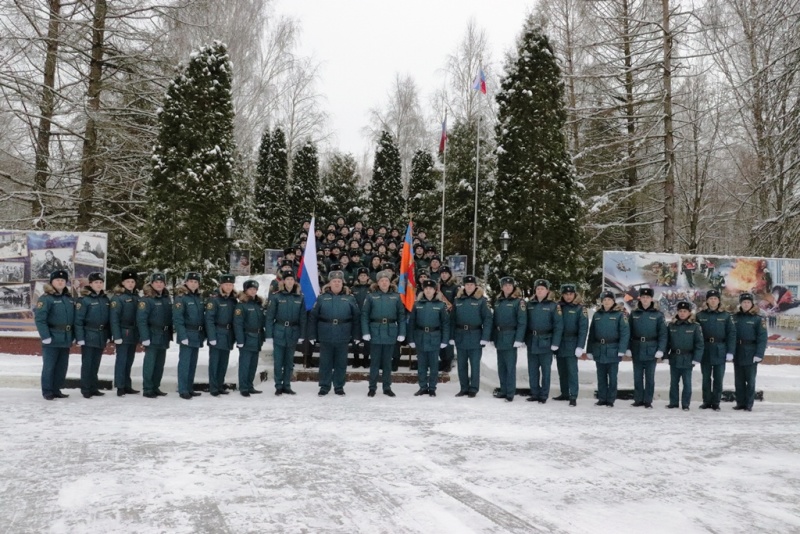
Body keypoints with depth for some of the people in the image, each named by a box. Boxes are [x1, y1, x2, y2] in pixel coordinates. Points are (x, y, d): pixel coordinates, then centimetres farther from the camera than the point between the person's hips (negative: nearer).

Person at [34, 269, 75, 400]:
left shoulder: (69, 298, 13)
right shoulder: (46, 298, -8)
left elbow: (74, 318, 16)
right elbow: (39, 318, -16)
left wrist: (73, 335, 11)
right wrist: (45, 336, -20)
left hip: (66, 339, 6)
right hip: (52, 339, -6)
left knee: (62, 367, 11)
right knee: (49, 366, 0)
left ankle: (56, 390, 21)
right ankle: (47, 391, 9)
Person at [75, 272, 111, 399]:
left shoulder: (105, 299, 10)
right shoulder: (84, 299, -9)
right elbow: (78, 320, -12)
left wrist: (108, 336, 11)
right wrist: (80, 337, -17)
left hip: (101, 336, 6)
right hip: (89, 336, -6)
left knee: (96, 364, 12)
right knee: (87, 363, -1)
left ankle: (94, 388, 19)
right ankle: (85, 389, 6)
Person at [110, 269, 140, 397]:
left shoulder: (136, 297, 14)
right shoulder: (117, 297, -7)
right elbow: (114, 318, -13)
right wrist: (116, 336, -19)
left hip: (134, 334, 6)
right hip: (123, 333, -6)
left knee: (129, 360, 11)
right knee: (121, 360, -4)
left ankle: (127, 386, 18)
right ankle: (120, 387, 1)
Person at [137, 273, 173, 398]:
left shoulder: (166, 298, 12)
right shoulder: (146, 299, -9)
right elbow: (141, 320, -15)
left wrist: (170, 334, 11)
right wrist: (145, 337, -21)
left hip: (164, 336, 7)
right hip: (152, 336, -7)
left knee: (160, 364, 12)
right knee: (149, 363, -4)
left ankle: (155, 387, 21)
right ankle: (147, 389, 3)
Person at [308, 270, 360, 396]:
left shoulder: (349, 298, 3)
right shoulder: (322, 298, 1)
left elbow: (356, 318, 3)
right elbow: (313, 317, 0)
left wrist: (356, 335, -1)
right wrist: (312, 335, -4)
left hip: (343, 337, 0)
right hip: (325, 337, 0)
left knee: (341, 363, 8)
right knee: (325, 362, 7)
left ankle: (339, 387, 20)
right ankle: (324, 386, 18)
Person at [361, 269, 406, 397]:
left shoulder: (396, 297, 3)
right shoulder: (371, 296, -2)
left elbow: (401, 316, 3)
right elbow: (364, 315, -4)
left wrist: (402, 333, -4)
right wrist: (365, 332, -13)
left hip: (390, 333, 2)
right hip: (375, 333, -1)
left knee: (387, 361, 10)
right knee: (375, 361, 5)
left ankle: (387, 387, 19)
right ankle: (372, 387, 14)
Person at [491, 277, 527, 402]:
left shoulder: (519, 301, -5)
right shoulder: (498, 301, 14)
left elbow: (522, 322, -11)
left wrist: (519, 339, -18)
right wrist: (493, 336, 9)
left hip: (510, 338, -6)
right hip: (499, 338, 6)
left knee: (510, 366, -4)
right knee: (501, 366, 11)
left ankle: (510, 393, 1)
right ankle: (503, 390, 20)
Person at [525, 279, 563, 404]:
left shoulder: (553, 305, -5)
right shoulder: (530, 304, 7)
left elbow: (559, 325, -7)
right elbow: (525, 322, 10)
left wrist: (555, 343, -12)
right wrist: (525, 338, 3)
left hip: (545, 342, -4)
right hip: (532, 341, 4)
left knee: (545, 369, 3)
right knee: (532, 369, 8)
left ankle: (543, 395, 10)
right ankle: (534, 393, 18)